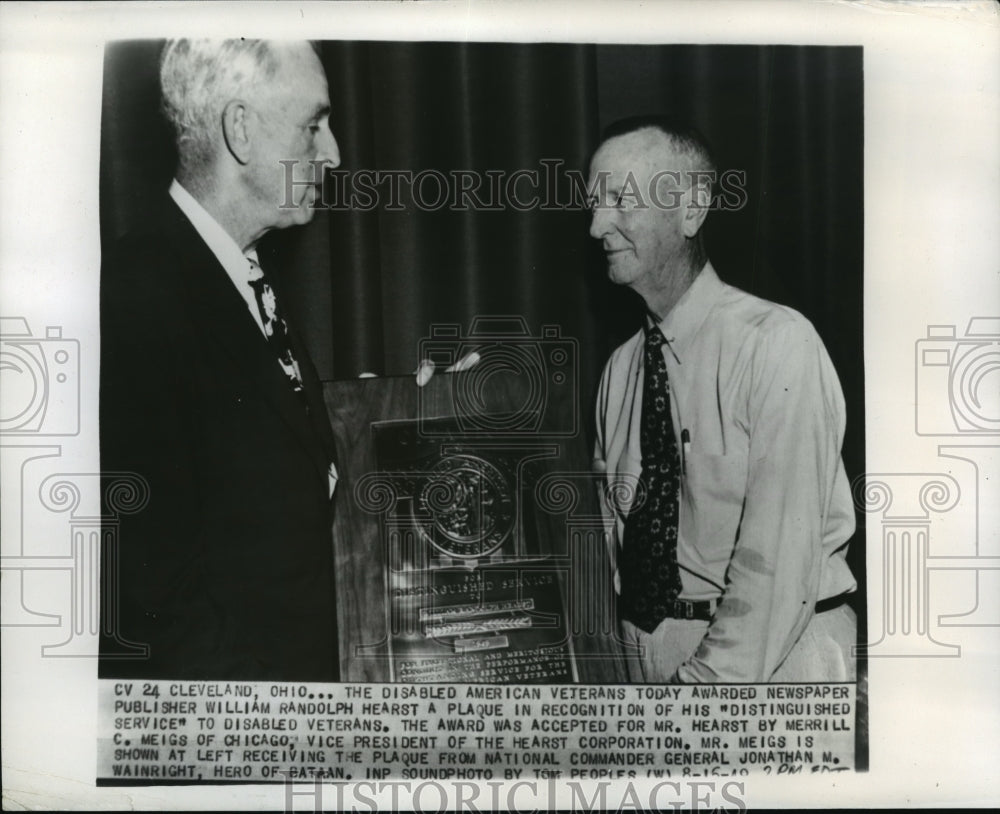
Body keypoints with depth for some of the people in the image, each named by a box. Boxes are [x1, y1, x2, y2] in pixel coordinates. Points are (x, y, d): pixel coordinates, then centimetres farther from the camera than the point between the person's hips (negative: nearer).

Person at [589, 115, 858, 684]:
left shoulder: (777, 343, -12)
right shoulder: (621, 367, 7)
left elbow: (779, 562, -16)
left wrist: (701, 688, -17)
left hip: (775, 663, -3)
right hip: (647, 661, 4)